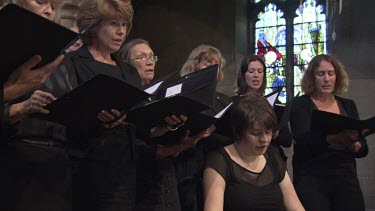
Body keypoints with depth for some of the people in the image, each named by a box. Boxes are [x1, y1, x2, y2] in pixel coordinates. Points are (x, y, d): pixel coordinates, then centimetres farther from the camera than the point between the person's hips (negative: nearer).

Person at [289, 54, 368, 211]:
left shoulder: (348, 105, 11)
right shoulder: (300, 104, -1)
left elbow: (363, 149, 9)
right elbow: (303, 140, -18)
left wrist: (352, 143, -15)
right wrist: (337, 137, -34)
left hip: (346, 178, 4)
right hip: (311, 180, -3)